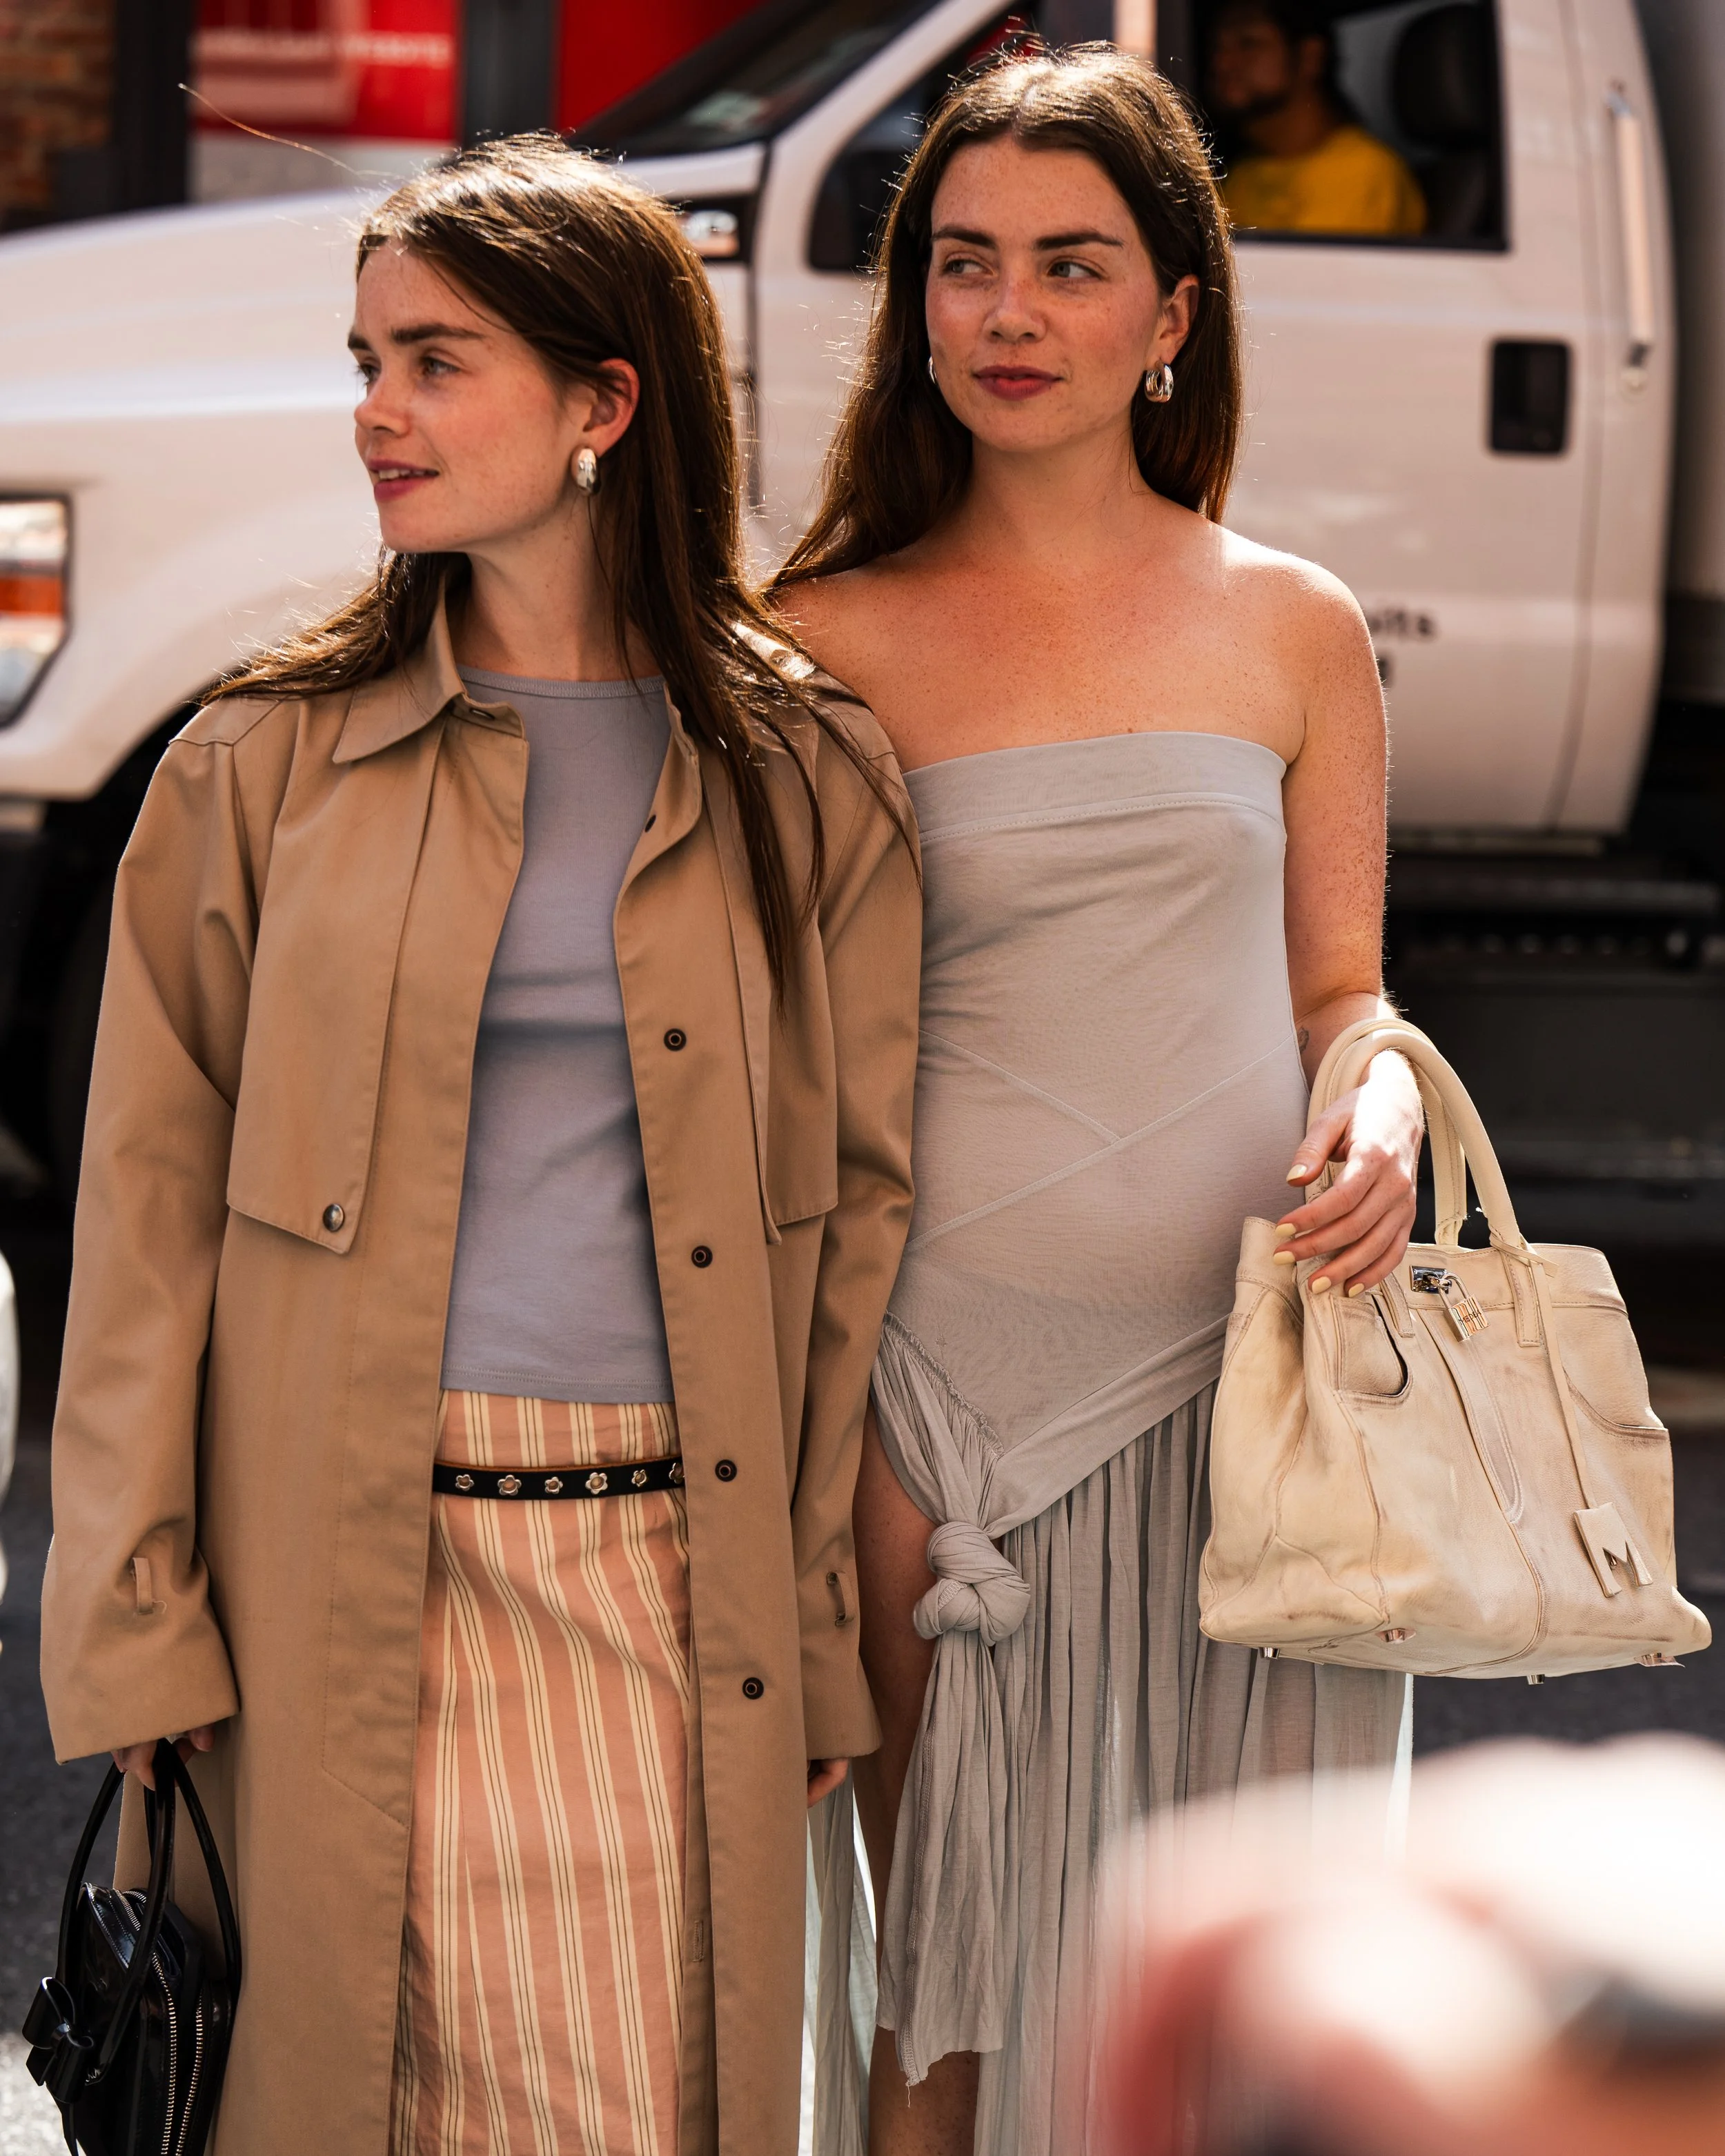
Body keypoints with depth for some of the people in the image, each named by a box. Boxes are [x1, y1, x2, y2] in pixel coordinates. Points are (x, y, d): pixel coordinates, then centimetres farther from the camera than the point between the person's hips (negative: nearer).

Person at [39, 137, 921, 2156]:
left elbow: (864, 1202, 8)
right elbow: (148, 1217, 2)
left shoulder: (808, 781, 5)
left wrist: (814, 1630, 4)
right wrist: (142, 1645, -4)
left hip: (674, 1579, 1)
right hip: (348, 1589, 0)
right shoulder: (263, 768, 3)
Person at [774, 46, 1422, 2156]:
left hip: (1244, 1373, 2)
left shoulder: (1290, 628, 7)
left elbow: (1336, 987, 14)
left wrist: (1382, 1113, -9)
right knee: (955, 1979, 4)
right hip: (952, 1369, -1)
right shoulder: (833, 641, 1)